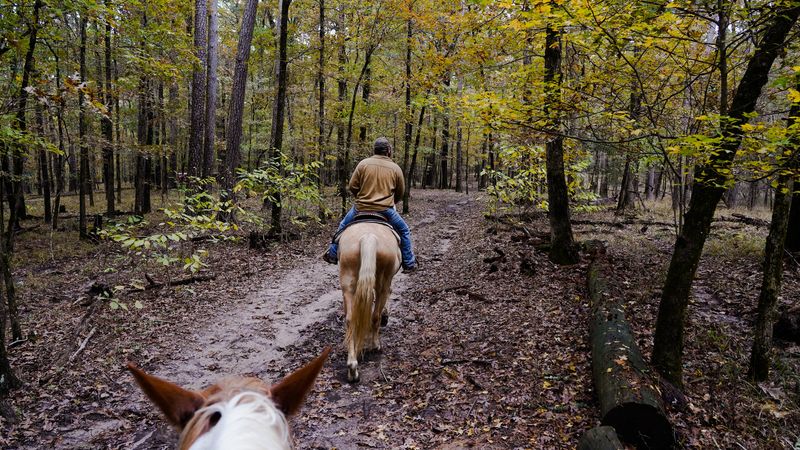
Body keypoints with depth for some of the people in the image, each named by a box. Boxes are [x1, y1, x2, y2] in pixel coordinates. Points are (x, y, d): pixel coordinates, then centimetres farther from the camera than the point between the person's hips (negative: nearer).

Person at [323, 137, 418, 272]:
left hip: (361, 208, 1)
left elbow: (352, 186, 0)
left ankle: (332, 254, 32)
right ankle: (409, 263, 18)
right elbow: (400, 193, 9)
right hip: (386, 210, -1)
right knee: (404, 231, 19)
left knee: (343, 226, 26)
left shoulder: (363, 163, -1)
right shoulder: (395, 168, 1)